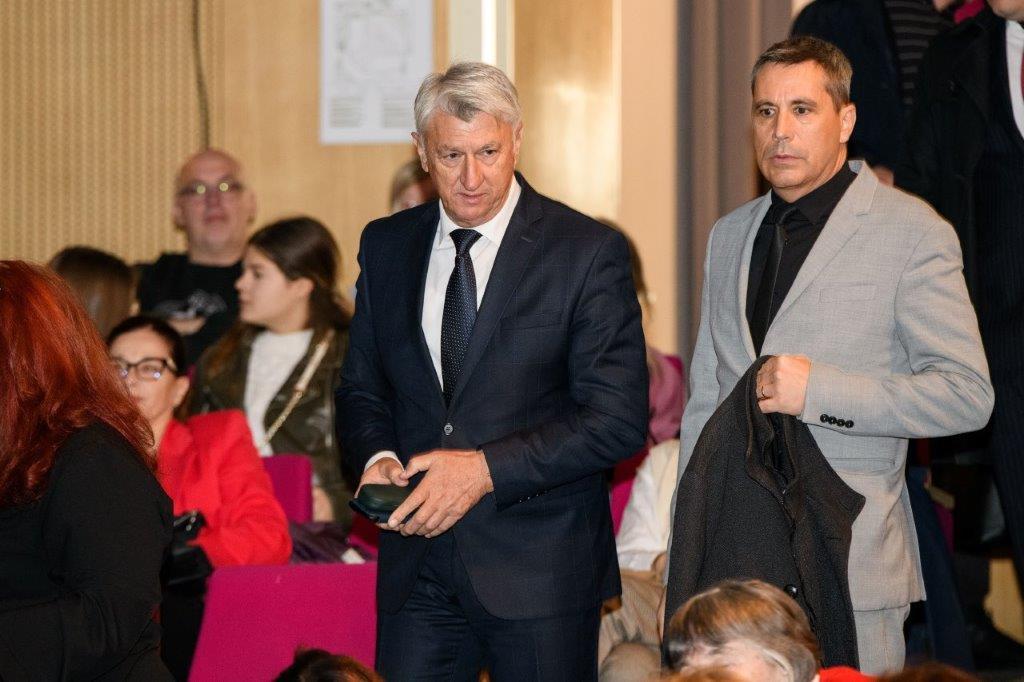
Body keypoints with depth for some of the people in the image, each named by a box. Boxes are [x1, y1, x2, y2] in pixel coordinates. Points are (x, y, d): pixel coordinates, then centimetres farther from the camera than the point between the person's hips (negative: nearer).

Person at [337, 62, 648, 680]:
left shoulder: (588, 252, -7)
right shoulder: (386, 246, 9)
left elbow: (619, 420, -11)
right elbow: (363, 386, 18)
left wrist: (487, 469, -18)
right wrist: (377, 456, -5)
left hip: (538, 567, -3)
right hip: (418, 569, 4)